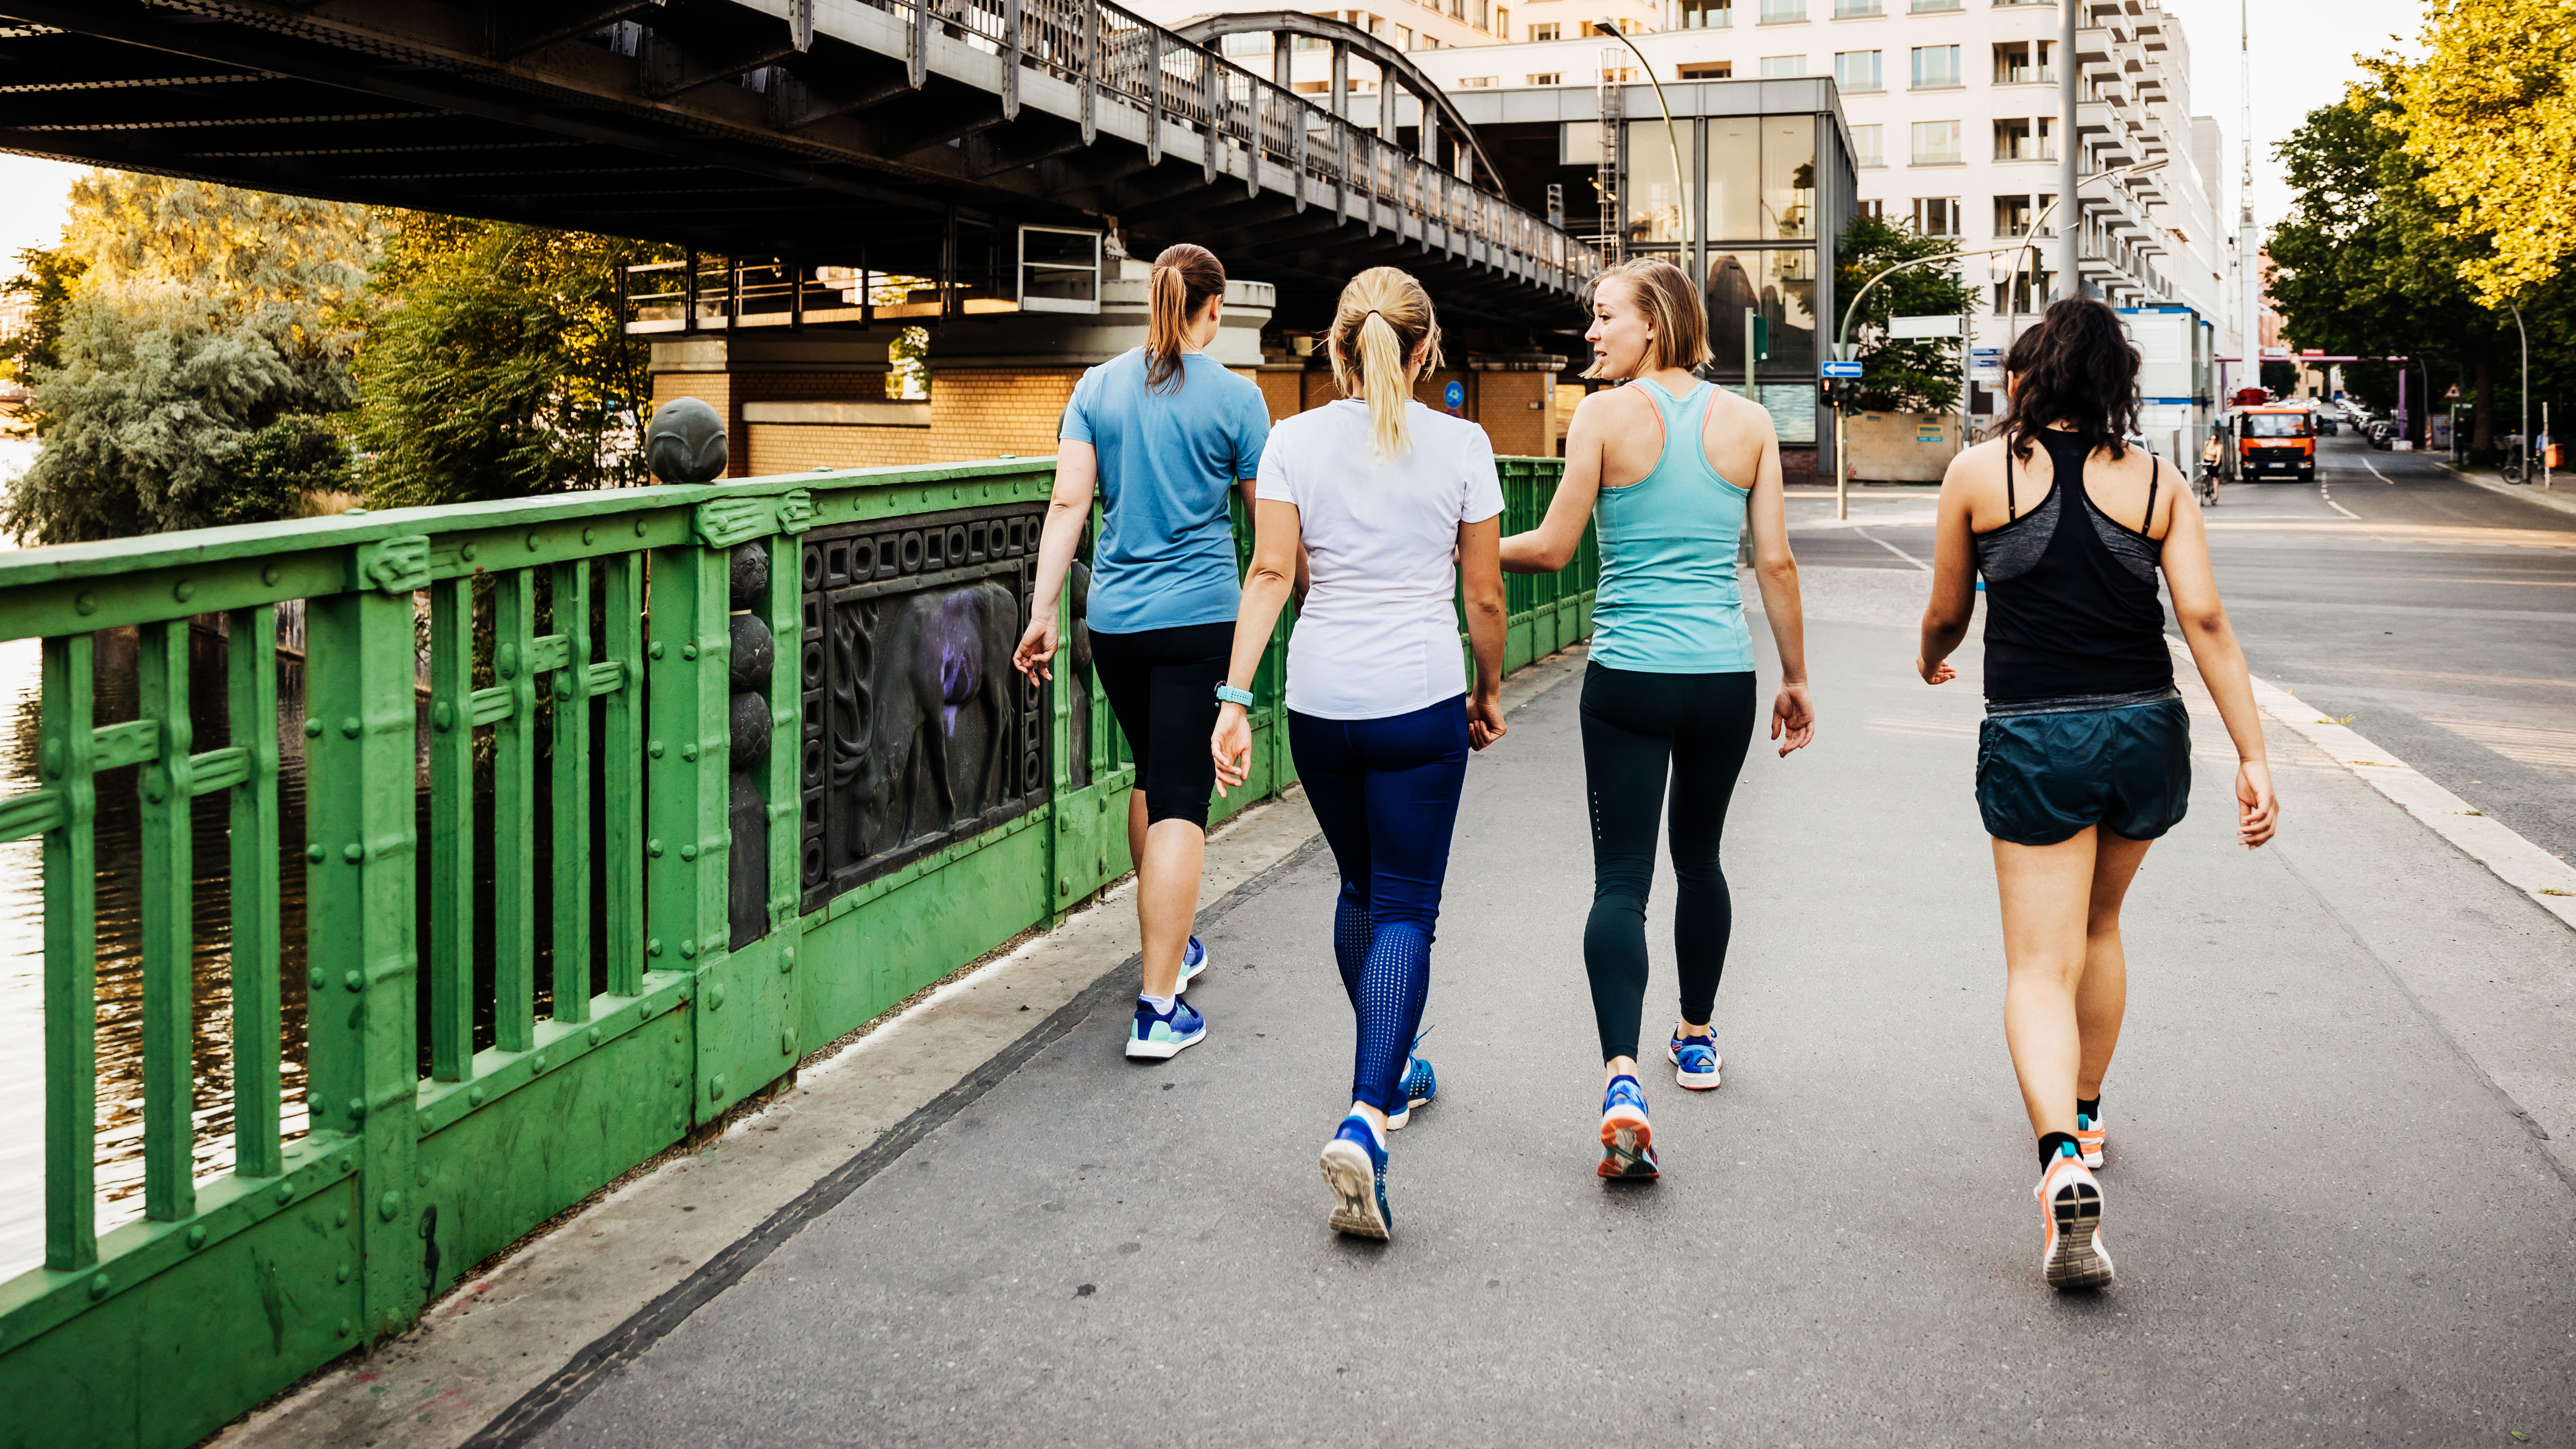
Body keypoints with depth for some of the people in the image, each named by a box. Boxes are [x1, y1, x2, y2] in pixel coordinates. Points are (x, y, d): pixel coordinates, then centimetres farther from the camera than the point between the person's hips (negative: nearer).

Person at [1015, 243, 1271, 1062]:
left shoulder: (1098, 388, 5)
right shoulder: (1234, 397, -4)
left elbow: (1069, 504, -1)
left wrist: (1044, 610, 2)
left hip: (1115, 619, 4)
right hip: (1199, 619, -4)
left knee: (1153, 780, 22)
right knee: (1181, 799, -4)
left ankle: (1172, 945, 38)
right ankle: (1159, 1009, -7)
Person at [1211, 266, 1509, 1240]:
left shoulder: (1294, 441, 1)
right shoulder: (1461, 446, -3)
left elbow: (1269, 574, -6)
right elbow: (1484, 594, 1)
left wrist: (1235, 697, -5)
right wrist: (1491, 692, 16)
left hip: (1320, 697, 3)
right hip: (1419, 700, -3)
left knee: (1360, 889, 22)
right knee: (1406, 910, 1)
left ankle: (1392, 1072, 38)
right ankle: (1364, 1120, -15)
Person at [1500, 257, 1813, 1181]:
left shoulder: (1605, 416, -6)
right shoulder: (1749, 422, 4)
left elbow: (1553, 549, -4)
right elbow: (1776, 562, 4)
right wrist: (1796, 678, 13)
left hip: (1628, 679, -3)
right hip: (1724, 678, 3)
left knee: (1621, 876, -3)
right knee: (1699, 855, 22)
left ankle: (1622, 1075, -20)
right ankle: (1696, 1040, 38)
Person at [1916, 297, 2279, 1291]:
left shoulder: (1980, 473, 0)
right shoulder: (2155, 482, 5)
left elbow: (1946, 617, 10)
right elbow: (2206, 622, -4)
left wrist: (1932, 658, 33)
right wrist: (2253, 759, -4)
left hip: (2033, 740, -3)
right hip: (2146, 731, 3)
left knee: (2041, 966, -3)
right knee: (2099, 926, 26)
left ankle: (2063, 1158, -25)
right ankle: (2084, 1114, 40)